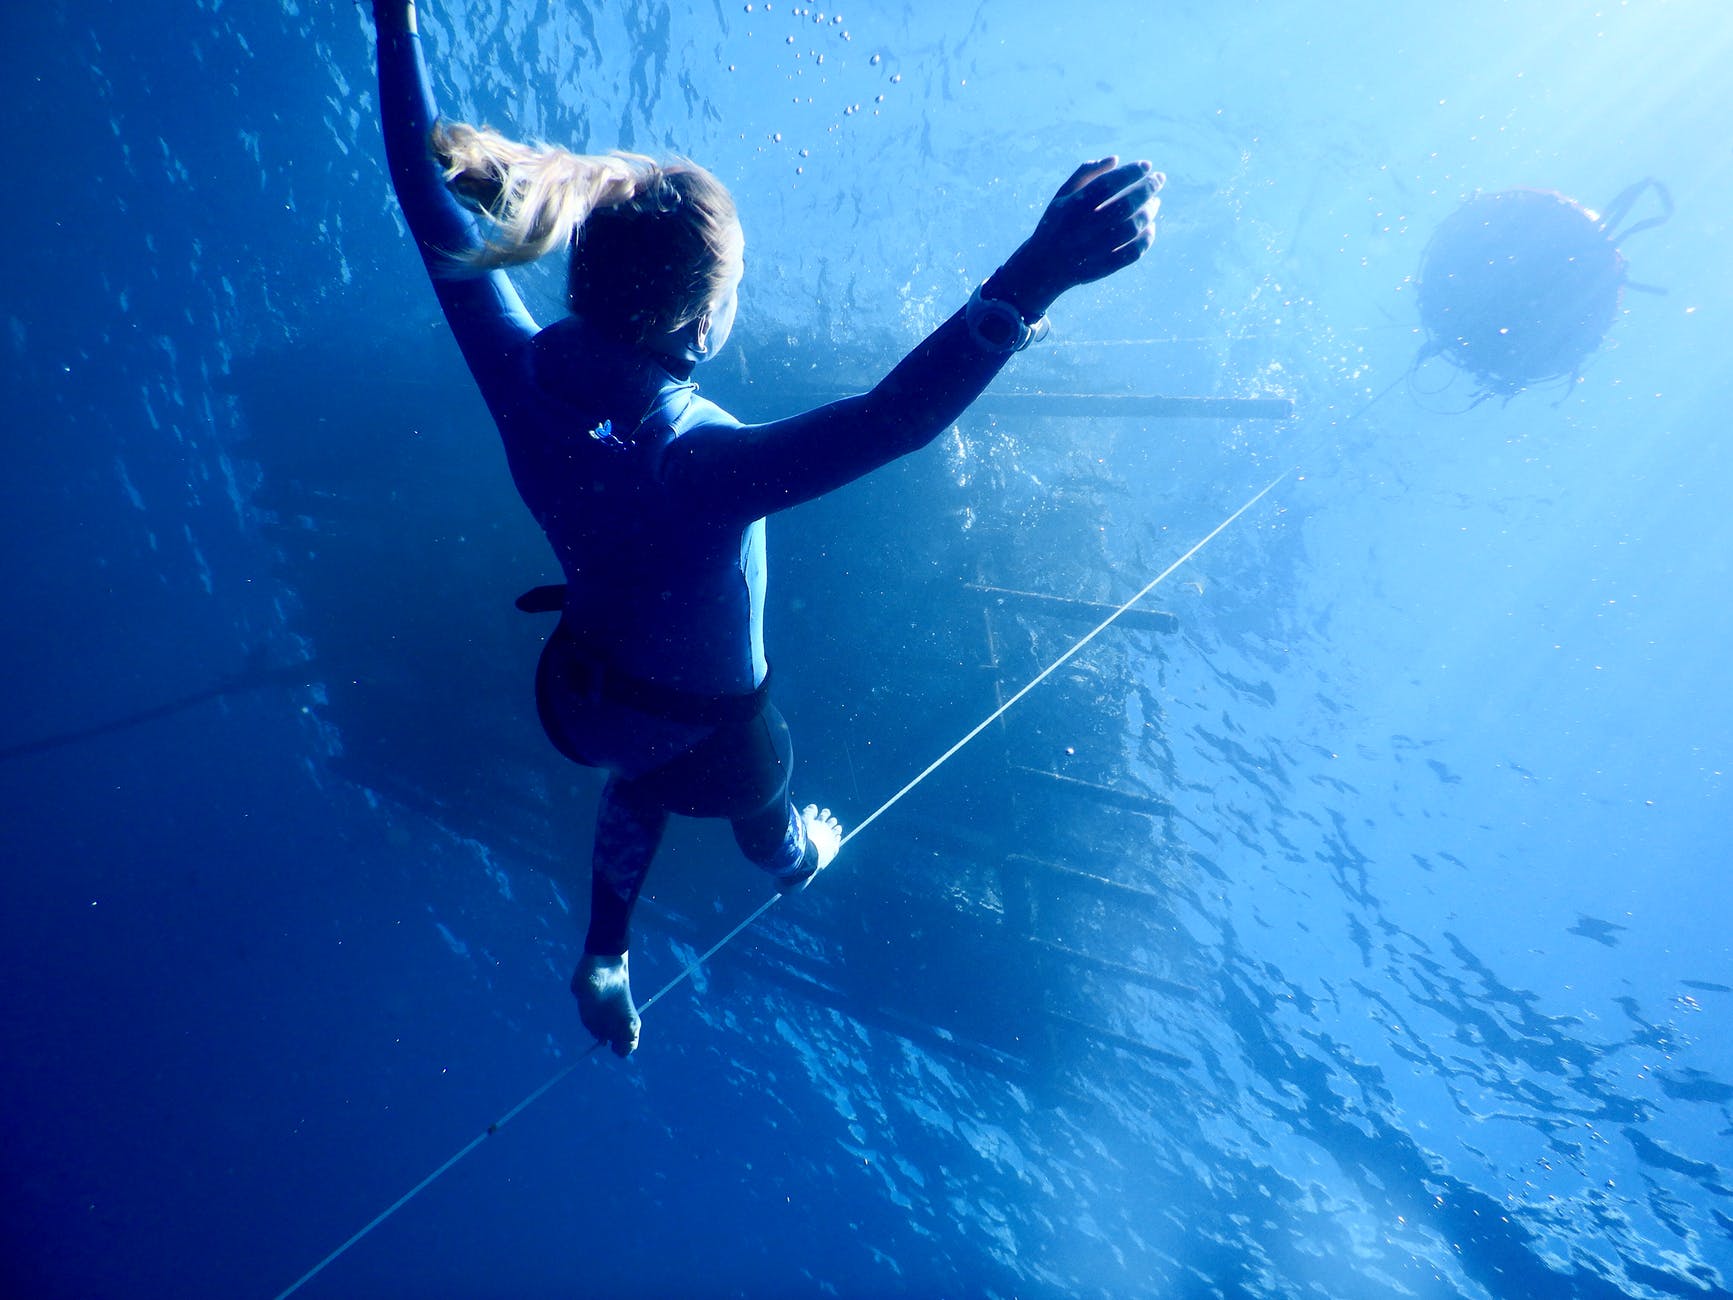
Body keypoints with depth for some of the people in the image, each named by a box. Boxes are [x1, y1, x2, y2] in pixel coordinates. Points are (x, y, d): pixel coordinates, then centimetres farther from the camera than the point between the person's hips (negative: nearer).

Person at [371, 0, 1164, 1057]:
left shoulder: (521, 379, -29)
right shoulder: (699, 467, -47)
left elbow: (434, 200, -18)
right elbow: (892, 419, -59)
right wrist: (1030, 282, -65)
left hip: (587, 688, 5)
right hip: (709, 726, -4)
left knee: (640, 780, 41)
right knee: (762, 806, 35)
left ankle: (603, 961, 60)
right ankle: (796, 864, 73)